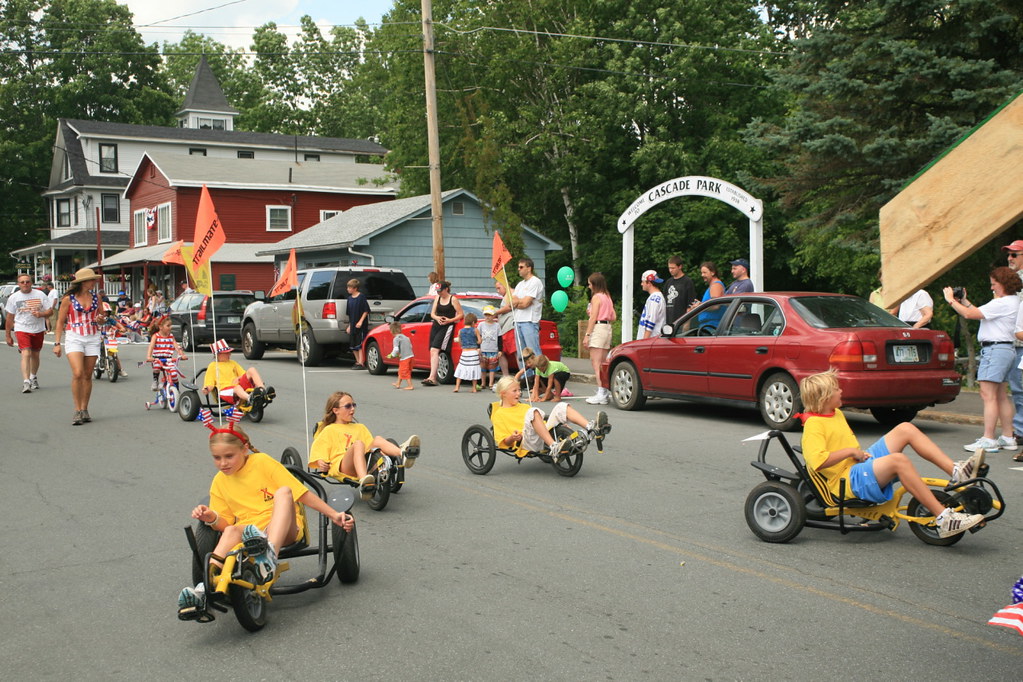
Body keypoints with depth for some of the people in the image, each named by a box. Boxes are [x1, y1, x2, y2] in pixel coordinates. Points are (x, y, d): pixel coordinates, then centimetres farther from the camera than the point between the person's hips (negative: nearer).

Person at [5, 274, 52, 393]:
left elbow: (50, 311, 3)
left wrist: (41, 314, -19)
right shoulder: (13, 298, 2)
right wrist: (8, 336, 7)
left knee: (35, 355, 14)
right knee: (26, 354, -17)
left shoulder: (40, 295, 1)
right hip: (22, 330, -2)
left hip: (38, 330, 2)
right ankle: (26, 382, -23)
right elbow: (9, 318, 7)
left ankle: (33, 378, 36)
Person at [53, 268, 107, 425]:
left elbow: (102, 317, 18)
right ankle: (77, 411, -8)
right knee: (77, 374, -16)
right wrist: (57, 343, -4)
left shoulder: (96, 296, 8)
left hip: (93, 338, 4)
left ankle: (84, 409, 15)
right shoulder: (68, 299, -3)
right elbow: (60, 322, 1)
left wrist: (101, 319, -6)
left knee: (87, 376, 5)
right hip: (74, 337, -4)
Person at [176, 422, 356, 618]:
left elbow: (302, 493, -1)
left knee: (284, 492, -30)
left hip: (283, 530, -2)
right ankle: (204, 590, -50)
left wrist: (334, 514, -7)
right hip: (247, 530, 2)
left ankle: (270, 556, -53)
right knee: (231, 531, -32)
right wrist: (211, 518, -11)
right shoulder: (219, 482, 12)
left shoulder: (262, 462, 0)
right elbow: (225, 523, 12)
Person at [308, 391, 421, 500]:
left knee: (378, 439, -22)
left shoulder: (360, 428, 34)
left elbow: (371, 446, 28)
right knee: (358, 444, -34)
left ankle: (403, 453, -54)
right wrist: (321, 463, -8)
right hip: (341, 466, -4)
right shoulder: (329, 430, 20)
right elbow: (318, 451, 11)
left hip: (364, 463, 4)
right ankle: (364, 481, -62)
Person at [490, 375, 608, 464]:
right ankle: (554, 448, -49)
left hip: (545, 439, 6)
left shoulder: (524, 406, 33)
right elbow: (504, 442, 5)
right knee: (532, 412, -32)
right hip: (528, 443, -6)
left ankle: (591, 428, -30)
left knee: (561, 406, -9)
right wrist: (513, 438, -18)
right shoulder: (499, 414, 12)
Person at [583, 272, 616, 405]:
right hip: (608, 329, 9)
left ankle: (601, 394, -16)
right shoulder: (607, 297, 17)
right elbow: (614, 316, 14)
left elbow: (593, 317, -13)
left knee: (596, 363, -10)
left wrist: (587, 335, -13)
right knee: (603, 363, 11)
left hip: (598, 328, -9)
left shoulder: (596, 297, -8)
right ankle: (606, 392, 11)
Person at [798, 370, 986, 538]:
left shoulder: (836, 414, 16)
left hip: (861, 464, 11)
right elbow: (818, 461, -28)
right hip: (848, 481, -11)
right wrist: (851, 451, -19)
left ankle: (956, 471, -3)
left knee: (905, 429, 3)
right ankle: (944, 519, -36)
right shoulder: (814, 424, -16)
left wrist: (860, 452, 12)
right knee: (898, 460, -34)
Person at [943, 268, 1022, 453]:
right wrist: (964, 301, 16)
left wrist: (950, 300, -4)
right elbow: (979, 313, 18)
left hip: (995, 349, -11)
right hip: (1006, 349, 11)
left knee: (988, 395, -10)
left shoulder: (1002, 303, -16)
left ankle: (988, 440, -12)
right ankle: (1008, 438, 18)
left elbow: (969, 314, -17)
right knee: (1001, 396, 14)